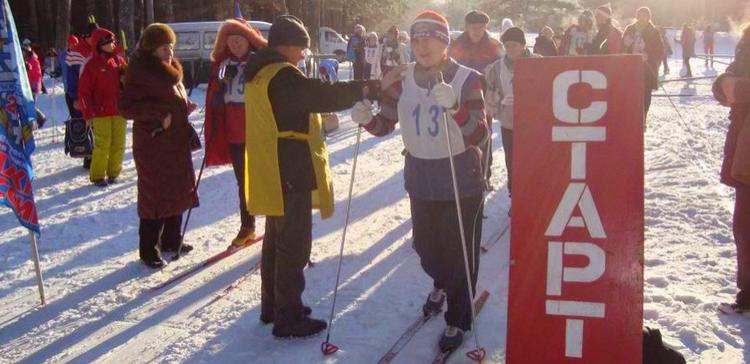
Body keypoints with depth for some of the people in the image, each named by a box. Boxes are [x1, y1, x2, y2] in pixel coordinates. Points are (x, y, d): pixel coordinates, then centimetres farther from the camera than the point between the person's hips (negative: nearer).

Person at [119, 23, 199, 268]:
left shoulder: (170, 71, 13)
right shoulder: (141, 72, -14)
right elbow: (126, 106, -19)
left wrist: (184, 107, 4)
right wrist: (160, 113, -25)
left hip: (176, 143, 9)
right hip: (153, 145, -9)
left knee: (178, 191, 16)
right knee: (155, 196, -3)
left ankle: (171, 239, 31)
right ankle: (149, 250, 9)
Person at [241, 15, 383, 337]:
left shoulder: (259, 74, 12)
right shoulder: (283, 75, -20)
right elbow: (323, 96, -25)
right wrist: (365, 88, -17)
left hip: (272, 174, 10)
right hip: (291, 175, -10)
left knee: (276, 239, 20)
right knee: (294, 245, -2)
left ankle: (272, 305, 31)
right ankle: (288, 318, 5)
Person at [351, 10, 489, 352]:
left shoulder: (467, 79, -14)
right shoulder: (402, 80, -2)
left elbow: (480, 137, -22)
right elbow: (385, 124, 8)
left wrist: (455, 107, -39)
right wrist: (367, 118, -15)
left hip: (462, 182, -4)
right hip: (420, 181, 4)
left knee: (459, 254, 5)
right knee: (426, 246, 20)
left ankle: (458, 320, 26)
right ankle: (441, 285, 53)